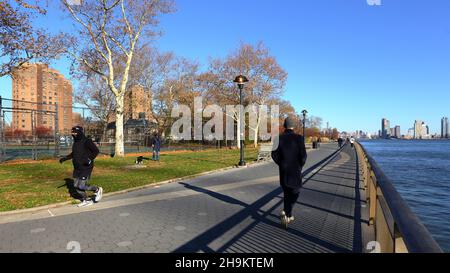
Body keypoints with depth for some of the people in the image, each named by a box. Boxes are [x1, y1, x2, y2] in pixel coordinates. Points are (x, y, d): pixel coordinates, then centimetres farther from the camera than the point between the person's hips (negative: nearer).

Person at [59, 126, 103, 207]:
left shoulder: (87, 141, -15)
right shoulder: (75, 142, 10)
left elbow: (96, 151, -17)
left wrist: (90, 159, -29)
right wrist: (65, 158, 16)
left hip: (86, 168, -8)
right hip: (77, 168, 9)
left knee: (82, 187, -10)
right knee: (76, 186, 10)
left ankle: (97, 190, 14)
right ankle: (86, 200, 25)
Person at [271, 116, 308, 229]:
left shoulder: (279, 138, -4)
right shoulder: (298, 138, -12)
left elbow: (274, 154, -4)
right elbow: (303, 155, -13)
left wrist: (281, 164, 10)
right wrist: (300, 166, 3)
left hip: (283, 170, 3)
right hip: (295, 170, -3)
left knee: (287, 193, 17)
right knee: (295, 192, 11)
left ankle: (288, 216, 23)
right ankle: (286, 212, -7)